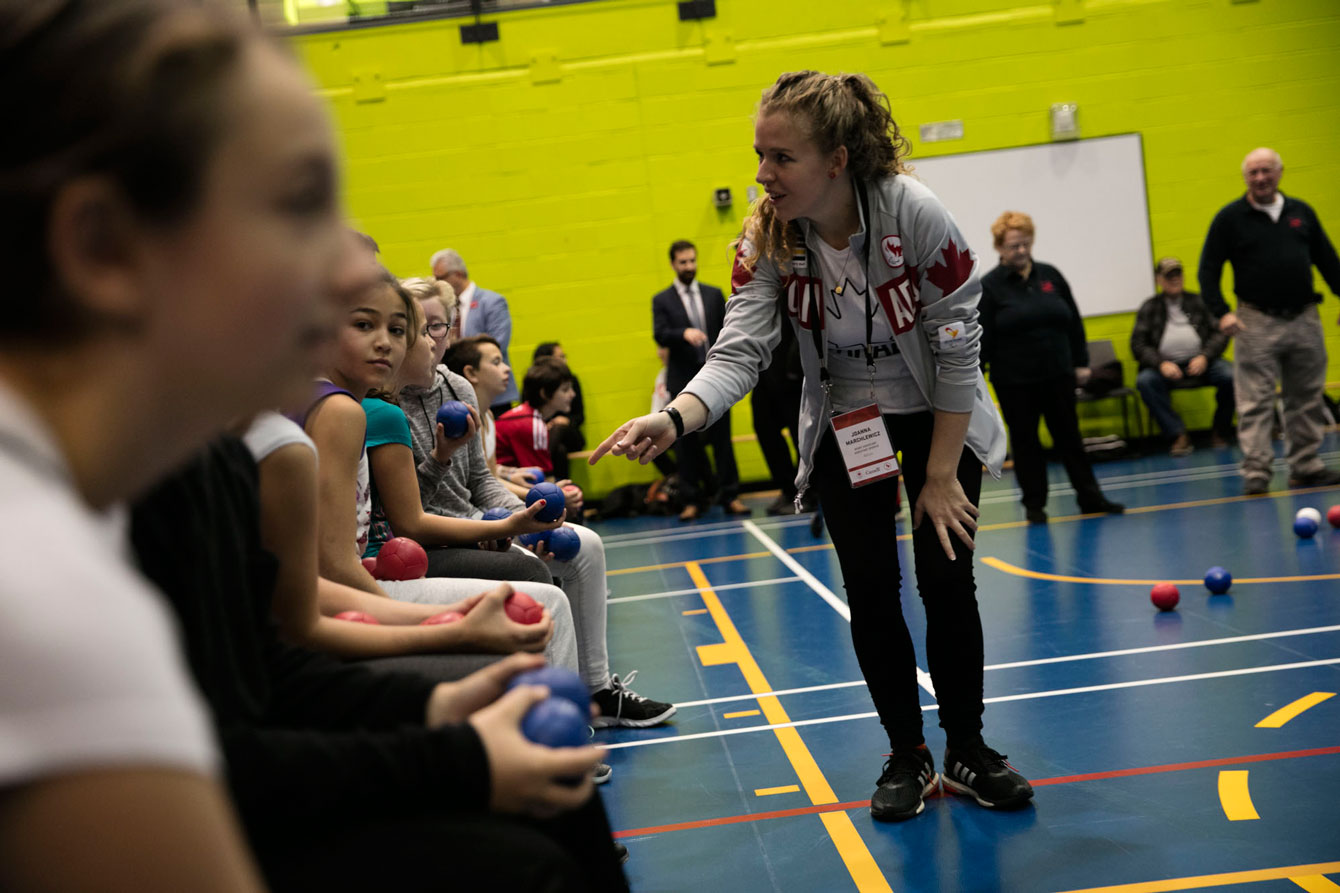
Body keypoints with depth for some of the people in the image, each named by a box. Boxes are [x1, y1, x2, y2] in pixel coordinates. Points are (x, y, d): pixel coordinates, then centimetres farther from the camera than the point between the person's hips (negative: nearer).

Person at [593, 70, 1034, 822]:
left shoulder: (915, 214, -26)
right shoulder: (767, 240, -18)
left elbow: (957, 348, -20)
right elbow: (740, 352, -27)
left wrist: (940, 475, -17)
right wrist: (674, 419, -47)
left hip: (941, 418, -2)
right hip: (845, 424, 2)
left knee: (947, 581, -8)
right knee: (870, 590, -3)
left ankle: (968, 753, 14)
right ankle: (908, 758, 16)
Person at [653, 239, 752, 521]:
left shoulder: (714, 294, 12)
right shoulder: (662, 300, 4)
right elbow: (660, 335, -9)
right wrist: (684, 333, -28)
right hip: (683, 381, -1)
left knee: (722, 438, 2)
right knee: (686, 442, 3)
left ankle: (730, 496, 8)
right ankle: (693, 500, 10)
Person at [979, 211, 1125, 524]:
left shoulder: (1050, 276, 6)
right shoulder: (989, 286, -6)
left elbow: (1074, 322, 10)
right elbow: (980, 338, -10)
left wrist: (1081, 362, 8)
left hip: (1057, 374, 3)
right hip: (1014, 380, -3)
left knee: (1069, 436, 9)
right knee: (1024, 441, 6)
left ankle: (1090, 497, 17)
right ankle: (1034, 504, 16)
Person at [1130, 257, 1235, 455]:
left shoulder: (1198, 302, 14)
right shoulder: (1149, 308, 13)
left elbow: (1220, 334, 8)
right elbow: (1138, 345, 4)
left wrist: (1204, 357, -11)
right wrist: (1161, 364, -14)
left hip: (1200, 362, 1)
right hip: (1167, 366, 0)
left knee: (1230, 376, -28)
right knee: (1145, 380, -32)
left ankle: (1219, 431, -4)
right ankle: (1179, 435, -24)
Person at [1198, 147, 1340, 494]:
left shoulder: (1302, 212, 10)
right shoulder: (1230, 218, -1)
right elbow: (1208, 270, -2)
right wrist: (1221, 312, -13)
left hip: (1304, 319, 4)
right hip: (1257, 322, -4)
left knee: (1307, 399, 8)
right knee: (1255, 401, -6)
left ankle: (1306, 465, 17)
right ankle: (1256, 471, -4)